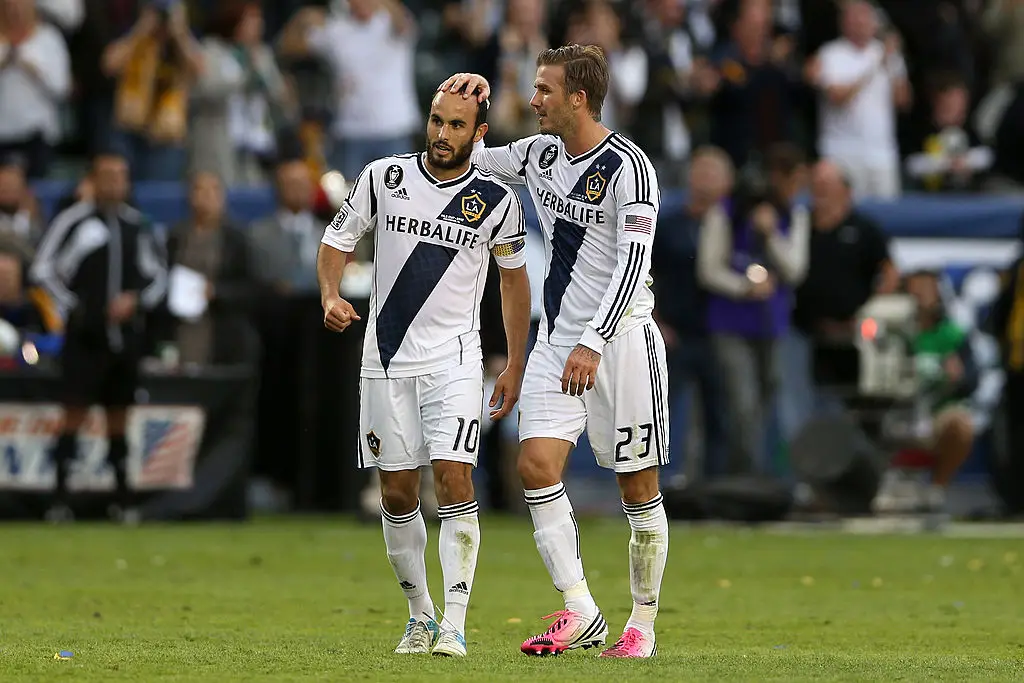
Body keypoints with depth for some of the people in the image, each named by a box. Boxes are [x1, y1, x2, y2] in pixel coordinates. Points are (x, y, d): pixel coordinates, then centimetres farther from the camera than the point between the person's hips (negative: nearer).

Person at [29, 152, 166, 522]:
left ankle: (123, 499, 14)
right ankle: (60, 498, -8)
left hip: (125, 335, 4)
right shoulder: (73, 220, -4)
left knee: (119, 417, 9)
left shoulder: (136, 224, 10)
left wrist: (136, 301, -1)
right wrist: (73, 306, -8)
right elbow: (43, 269, -2)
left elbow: (158, 277, 17)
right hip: (85, 337, -4)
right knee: (75, 412, -9)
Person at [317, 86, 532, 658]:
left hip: (454, 359, -2)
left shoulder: (497, 200, -3)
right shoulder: (384, 177, -1)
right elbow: (338, 242, 9)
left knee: (454, 480, -16)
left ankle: (454, 625, -16)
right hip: (388, 359, 2)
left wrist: (516, 365, 9)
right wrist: (331, 296, -12)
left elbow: (514, 275, 10)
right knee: (398, 493, 4)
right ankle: (420, 616, 20)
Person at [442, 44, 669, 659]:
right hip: (558, 338, 7)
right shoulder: (541, 153, 8)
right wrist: (472, 99, 5)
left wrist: (593, 343, -25)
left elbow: (632, 263, -19)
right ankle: (580, 613, -8)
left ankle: (643, 625, 10)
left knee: (639, 487, 0)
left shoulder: (628, 167, -14)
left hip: (620, 338, -7)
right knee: (537, 466, -9)